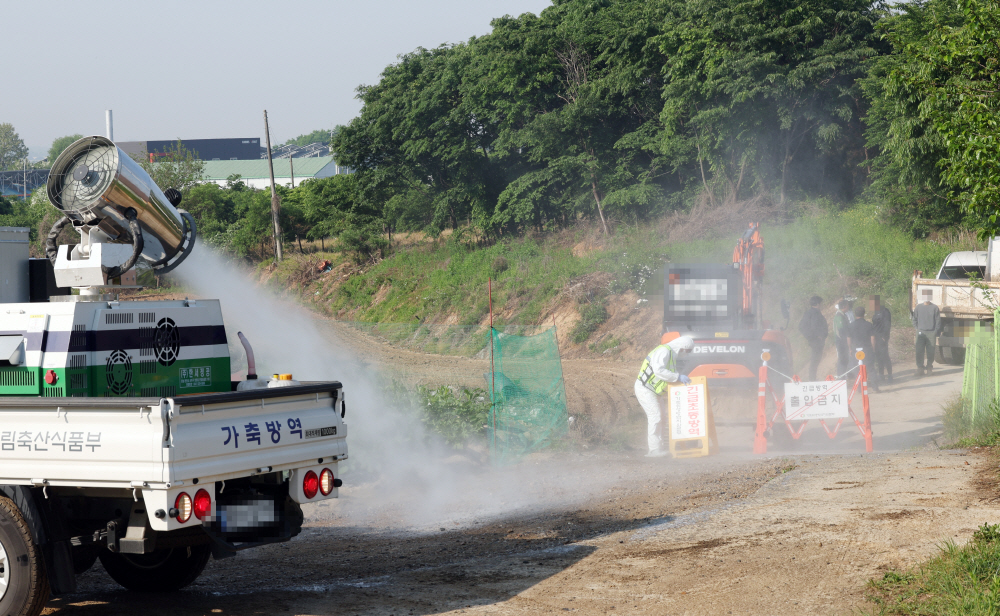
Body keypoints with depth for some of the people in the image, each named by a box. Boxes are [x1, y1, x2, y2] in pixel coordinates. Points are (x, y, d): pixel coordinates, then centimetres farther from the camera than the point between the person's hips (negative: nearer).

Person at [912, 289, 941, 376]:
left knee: (931, 352, 4)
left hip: (931, 333, -1)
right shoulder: (918, 307, 8)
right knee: (919, 352, -6)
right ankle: (920, 368, -3)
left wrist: (936, 333, -1)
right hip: (921, 333, 1)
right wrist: (917, 329, 6)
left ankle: (929, 367, 19)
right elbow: (915, 319, 17)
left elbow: (938, 322, 4)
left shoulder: (935, 308, 3)